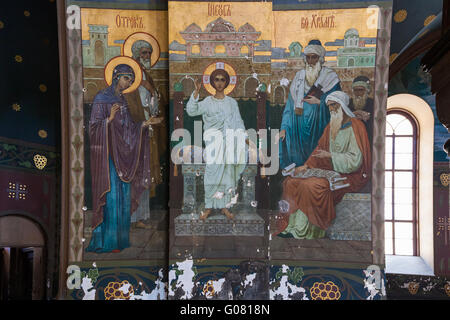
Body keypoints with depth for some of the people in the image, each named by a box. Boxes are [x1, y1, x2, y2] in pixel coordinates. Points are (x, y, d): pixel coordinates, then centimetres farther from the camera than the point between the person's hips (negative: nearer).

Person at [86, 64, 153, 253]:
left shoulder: (122, 100, 17)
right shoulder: (101, 98, -5)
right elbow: (94, 126, -11)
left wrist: (144, 124, 7)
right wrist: (110, 118, -26)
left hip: (123, 154, 8)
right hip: (108, 154, -7)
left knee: (123, 196, 8)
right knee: (110, 195, -8)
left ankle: (119, 237, 18)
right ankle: (106, 241, 1)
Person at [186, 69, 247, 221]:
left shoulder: (232, 102, 14)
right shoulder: (207, 102, 8)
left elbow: (238, 122, 5)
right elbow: (191, 111, -7)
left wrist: (243, 137, -10)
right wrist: (196, 91, -17)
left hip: (230, 139, 2)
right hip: (214, 140, -2)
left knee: (228, 173, 0)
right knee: (213, 171, -11)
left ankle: (224, 206, 10)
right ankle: (209, 207, -2)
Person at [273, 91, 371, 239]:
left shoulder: (355, 127, -9)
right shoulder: (331, 126, 13)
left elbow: (355, 160, -15)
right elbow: (320, 149, 14)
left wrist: (330, 155, -20)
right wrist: (307, 165, 0)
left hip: (350, 175, -8)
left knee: (311, 186, -31)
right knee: (292, 181, -9)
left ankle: (302, 232, -18)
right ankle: (290, 226, -11)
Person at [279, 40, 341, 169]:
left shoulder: (330, 77, 3)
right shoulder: (299, 76, 12)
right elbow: (290, 104, 9)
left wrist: (319, 102, -9)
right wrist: (284, 128, 3)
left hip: (318, 125, -3)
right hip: (298, 126, 3)